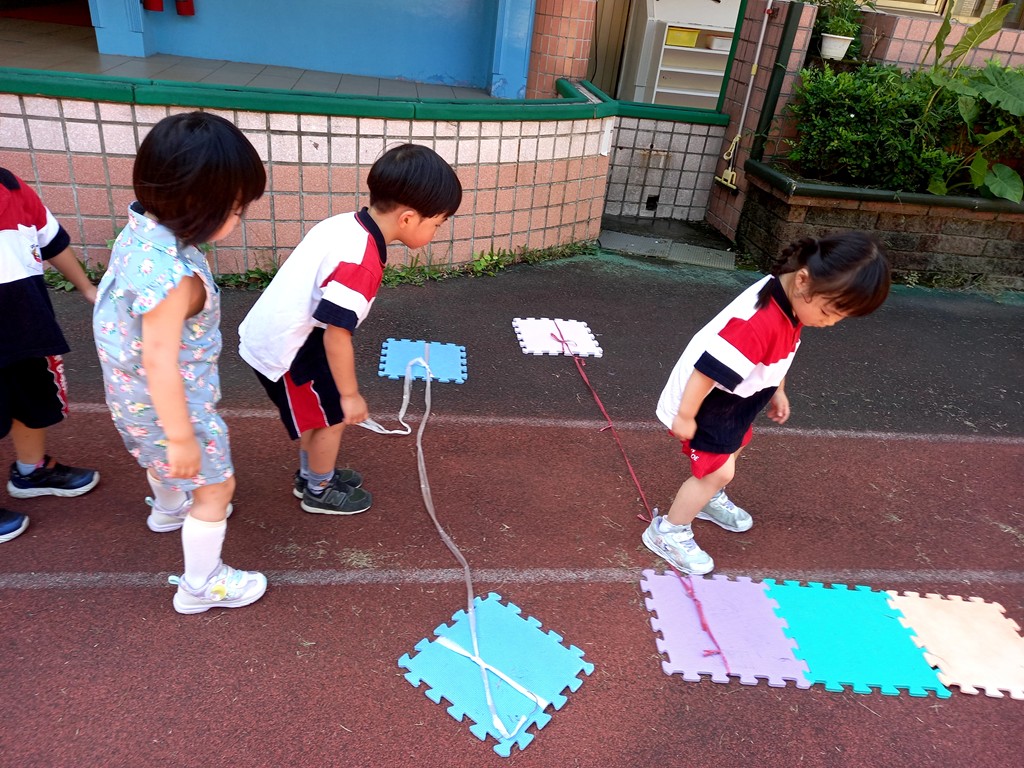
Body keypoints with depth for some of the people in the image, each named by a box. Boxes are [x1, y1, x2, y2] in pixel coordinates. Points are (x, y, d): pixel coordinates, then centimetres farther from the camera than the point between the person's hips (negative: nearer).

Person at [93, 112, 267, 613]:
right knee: (216, 486, 10)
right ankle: (201, 585, 28)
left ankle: (169, 508, 66)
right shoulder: (172, 278, -38)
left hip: (133, 393, 9)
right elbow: (160, 364, -32)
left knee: (163, 457, 36)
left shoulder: (139, 231, -9)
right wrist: (182, 437, -21)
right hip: (169, 402, -9)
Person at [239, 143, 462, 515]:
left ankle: (310, 475, 46)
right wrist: (350, 394, -14)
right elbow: (337, 334, -26)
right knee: (333, 416, 11)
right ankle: (319, 492, 32)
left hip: (272, 333, 9)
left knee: (318, 412, 25)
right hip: (284, 349, -8)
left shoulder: (347, 223, -3)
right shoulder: (360, 263, -30)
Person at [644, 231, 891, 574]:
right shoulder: (757, 321, -39)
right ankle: (668, 533, 16)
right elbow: (708, 369, -35)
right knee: (718, 471, -3)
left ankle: (709, 500, 55)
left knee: (733, 446, 28)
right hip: (703, 401, -10)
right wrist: (684, 417, -26)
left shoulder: (791, 300, -9)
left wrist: (777, 392, 19)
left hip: (734, 399, 10)